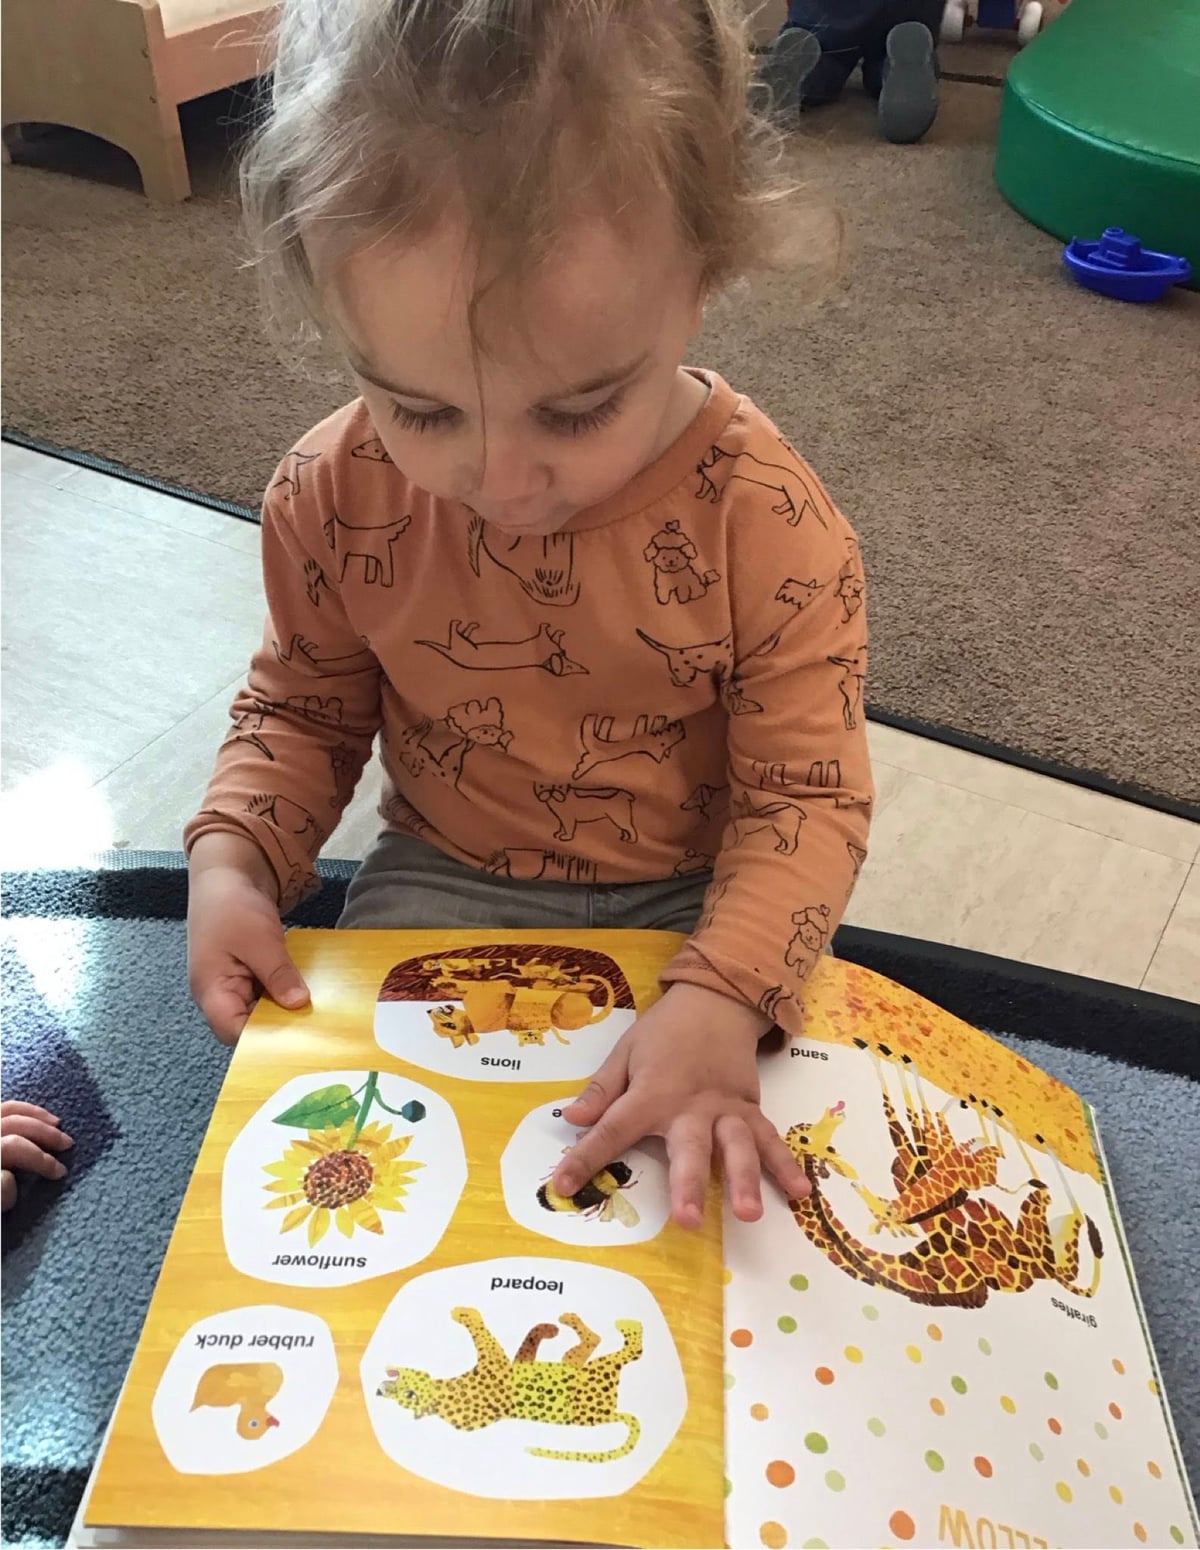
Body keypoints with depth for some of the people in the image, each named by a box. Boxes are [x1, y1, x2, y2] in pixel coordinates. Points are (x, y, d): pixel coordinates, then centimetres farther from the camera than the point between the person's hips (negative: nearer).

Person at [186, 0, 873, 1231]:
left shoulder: (767, 525, -23)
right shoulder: (336, 499, -15)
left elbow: (806, 792, -19)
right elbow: (302, 708, 2)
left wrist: (723, 997, -35)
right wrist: (232, 864, -16)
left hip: (695, 896, -1)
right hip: (443, 885, 2)